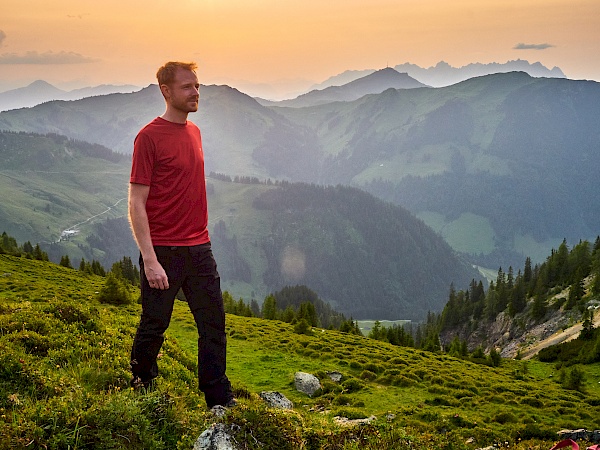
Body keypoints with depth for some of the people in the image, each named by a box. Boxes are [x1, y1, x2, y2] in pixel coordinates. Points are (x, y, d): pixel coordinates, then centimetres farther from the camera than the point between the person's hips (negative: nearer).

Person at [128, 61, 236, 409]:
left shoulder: (194, 132, 11)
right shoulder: (149, 137, -11)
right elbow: (136, 204, -13)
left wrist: (200, 238, 13)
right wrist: (149, 259, -19)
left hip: (200, 248, 6)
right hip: (164, 252, -6)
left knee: (214, 325, 7)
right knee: (154, 327, 8)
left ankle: (221, 400, 17)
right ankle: (142, 390, 30)